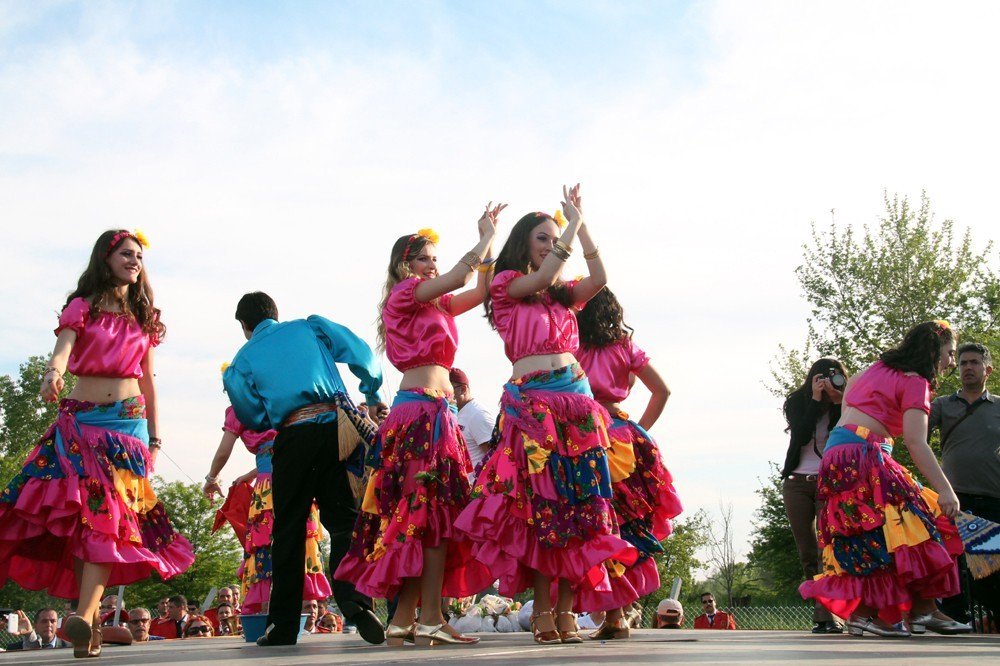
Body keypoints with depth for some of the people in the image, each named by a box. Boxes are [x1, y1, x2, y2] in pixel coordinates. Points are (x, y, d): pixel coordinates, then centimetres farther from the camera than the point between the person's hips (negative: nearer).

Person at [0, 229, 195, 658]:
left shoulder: (143, 318, 16)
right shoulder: (83, 306, 6)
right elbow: (63, 348, -13)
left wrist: (155, 436, 16)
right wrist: (52, 373, -36)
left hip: (128, 421, 2)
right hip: (82, 418, -2)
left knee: (111, 512, -14)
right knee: (77, 511, -10)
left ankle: (84, 615, -22)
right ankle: (91, 615, -4)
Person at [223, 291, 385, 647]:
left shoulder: (242, 360, 14)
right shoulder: (312, 327, 15)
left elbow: (253, 418, 10)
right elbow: (362, 355, 7)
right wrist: (372, 397, 22)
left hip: (292, 438, 0)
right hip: (337, 427, 0)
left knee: (288, 532, 9)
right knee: (344, 520, 2)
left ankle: (282, 628, 13)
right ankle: (356, 602, -21)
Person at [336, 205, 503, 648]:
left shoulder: (436, 305, 24)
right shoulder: (405, 294, -1)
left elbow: (480, 291, 23)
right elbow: (458, 277, -9)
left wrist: (488, 240, 19)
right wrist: (487, 237, 4)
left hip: (437, 413, 9)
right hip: (420, 409, -9)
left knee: (416, 516, 4)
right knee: (434, 511, -12)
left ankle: (404, 620, 5)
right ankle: (429, 619, -13)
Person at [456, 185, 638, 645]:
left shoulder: (565, 294, 21)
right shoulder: (507, 285, 8)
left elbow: (599, 277, 4)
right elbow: (542, 277, -9)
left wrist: (579, 221, 5)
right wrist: (572, 221, -1)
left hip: (577, 400, 5)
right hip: (531, 401, -5)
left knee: (578, 503, -3)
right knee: (539, 502, -9)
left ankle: (565, 611, -1)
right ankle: (542, 609, -3)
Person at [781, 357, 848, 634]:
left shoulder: (842, 406, 1)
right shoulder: (797, 403, 4)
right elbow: (801, 437, -12)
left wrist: (839, 401, -19)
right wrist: (816, 400, -15)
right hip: (797, 483, 2)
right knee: (807, 552, 0)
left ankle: (827, 614, -18)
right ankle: (822, 614, 8)